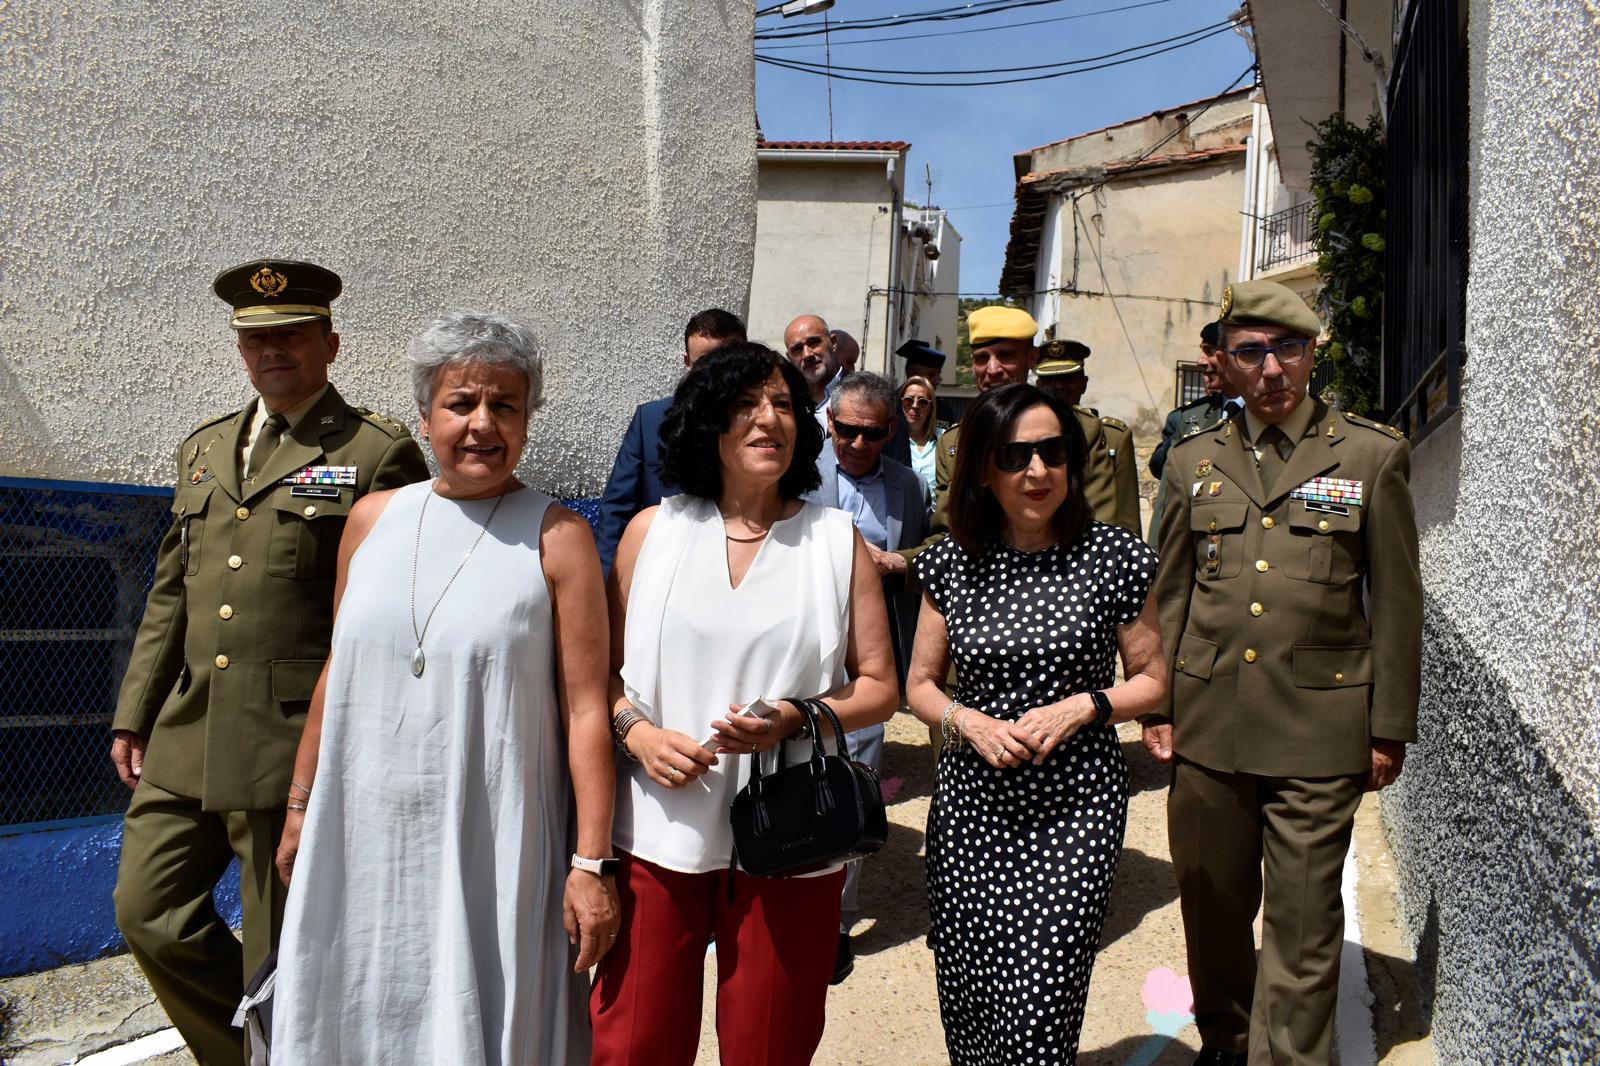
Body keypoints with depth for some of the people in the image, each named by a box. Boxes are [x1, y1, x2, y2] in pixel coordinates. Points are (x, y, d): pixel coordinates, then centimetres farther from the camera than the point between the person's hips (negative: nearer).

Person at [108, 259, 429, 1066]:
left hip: (298, 743, -7)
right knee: (148, 913, 12)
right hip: (187, 737, 7)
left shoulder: (378, 454, -7)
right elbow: (170, 595, 18)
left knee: (280, 953, 4)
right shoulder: (204, 449, 15)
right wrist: (134, 716, 15)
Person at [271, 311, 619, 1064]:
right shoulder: (373, 519, 4)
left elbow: (586, 710, -10)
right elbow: (337, 675, 12)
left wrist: (592, 863, -11)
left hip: (491, 850, -4)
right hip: (363, 839, 4)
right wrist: (299, 808, 15)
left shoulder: (555, 538, -8)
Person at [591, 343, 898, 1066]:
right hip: (660, 832, 1)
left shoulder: (838, 540, 3)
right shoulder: (652, 531, 5)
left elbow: (877, 686, 3)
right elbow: (605, 668, 10)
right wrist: (636, 730, -10)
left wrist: (793, 719, -15)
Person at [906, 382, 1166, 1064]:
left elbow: (1151, 680, 6)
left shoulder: (1115, 559, -3)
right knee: (964, 1003, 10)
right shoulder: (952, 564, 2)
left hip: (1073, 808, -2)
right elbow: (920, 684, 10)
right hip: (969, 804, 2)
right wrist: (969, 722, -10)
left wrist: (1083, 706, -12)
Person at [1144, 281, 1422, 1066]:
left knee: (1303, 920, 2)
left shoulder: (1373, 456, 2)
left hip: (1318, 731, -2)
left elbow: (1396, 603, 2)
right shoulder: (1192, 461, 9)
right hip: (1208, 724, 3)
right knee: (1211, 904, 14)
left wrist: (1390, 728, 0)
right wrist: (1156, 706, 6)